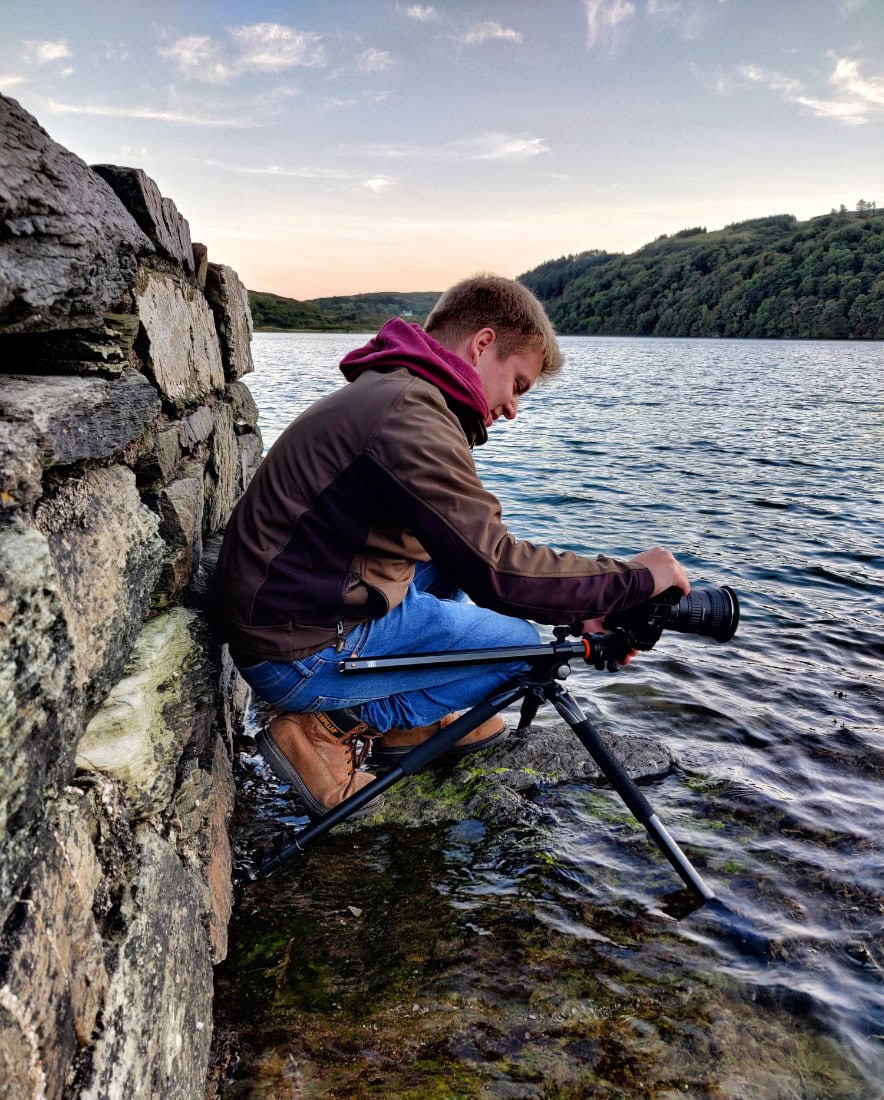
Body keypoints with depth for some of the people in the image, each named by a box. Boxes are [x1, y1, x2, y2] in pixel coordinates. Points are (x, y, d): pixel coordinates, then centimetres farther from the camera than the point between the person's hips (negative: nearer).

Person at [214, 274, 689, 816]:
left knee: (452, 550, 19)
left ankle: (410, 725, 21)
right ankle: (327, 729, -3)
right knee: (517, 642, -5)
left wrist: (583, 603, 9)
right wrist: (633, 578, -12)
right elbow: (499, 571, -25)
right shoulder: (411, 415, -22)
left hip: (285, 614, 10)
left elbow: (476, 549, 16)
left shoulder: (389, 393, 12)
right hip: (299, 656, -10)